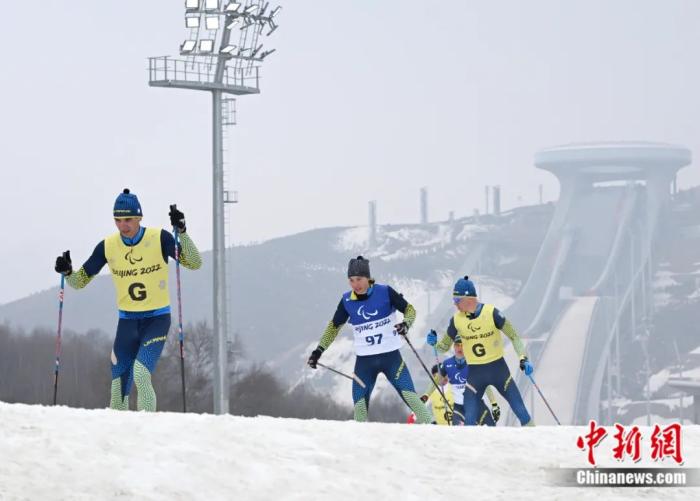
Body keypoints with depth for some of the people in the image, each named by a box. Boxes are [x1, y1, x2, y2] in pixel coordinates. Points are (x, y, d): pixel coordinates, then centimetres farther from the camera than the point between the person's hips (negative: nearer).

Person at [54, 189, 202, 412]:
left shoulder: (159, 238, -11)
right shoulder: (107, 246, -3)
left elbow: (194, 263, -14)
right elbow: (80, 281, 6)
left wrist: (182, 232, -27)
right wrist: (67, 272, -16)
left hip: (157, 319, -3)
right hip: (127, 320, 3)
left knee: (140, 374, -26)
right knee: (118, 390, 1)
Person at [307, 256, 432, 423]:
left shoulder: (384, 292, -9)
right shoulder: (347, 301, -1)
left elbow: (409, 310, 0)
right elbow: (334, 326, 13)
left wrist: (406, 324, -21)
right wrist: (319, 350, 9)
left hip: (391, 355, -3)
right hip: (364, 359, 3)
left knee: (408, 393, -15)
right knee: (359, 403, -4)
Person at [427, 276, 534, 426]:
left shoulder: (491, 313, -14)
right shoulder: (457, 320, -5)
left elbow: (513, 336, -8)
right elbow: (444, 346, 6)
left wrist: (523, 358, -19)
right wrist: (434, 342, -16)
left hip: (498, 368, -2)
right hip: (475, 373, 2)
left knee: (521, 412, 1)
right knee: (469, 420, -8)